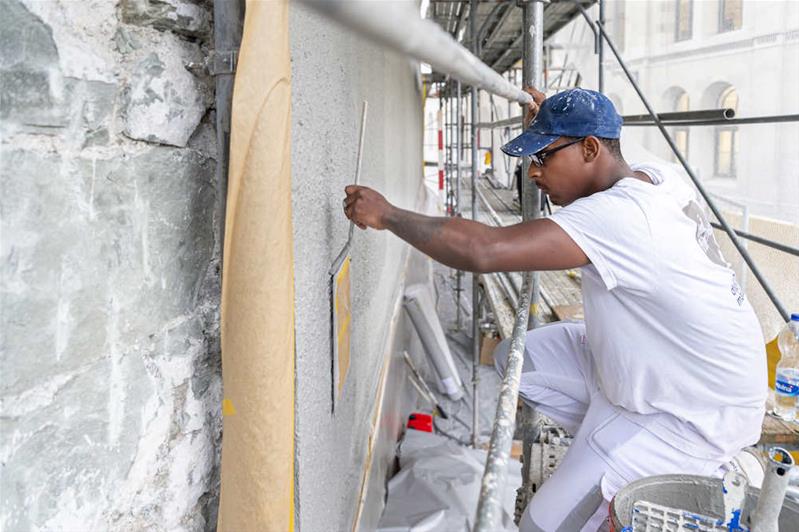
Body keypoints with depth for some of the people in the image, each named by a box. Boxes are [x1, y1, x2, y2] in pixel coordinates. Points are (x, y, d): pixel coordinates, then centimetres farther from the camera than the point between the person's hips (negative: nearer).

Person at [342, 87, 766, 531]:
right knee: (517, 357, 6)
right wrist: (548, 127, 11)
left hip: (698, 417, -9)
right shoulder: (658, 177, -4)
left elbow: (484, 251, -41)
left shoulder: (615, 218, -32)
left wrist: (387, 214, -27)